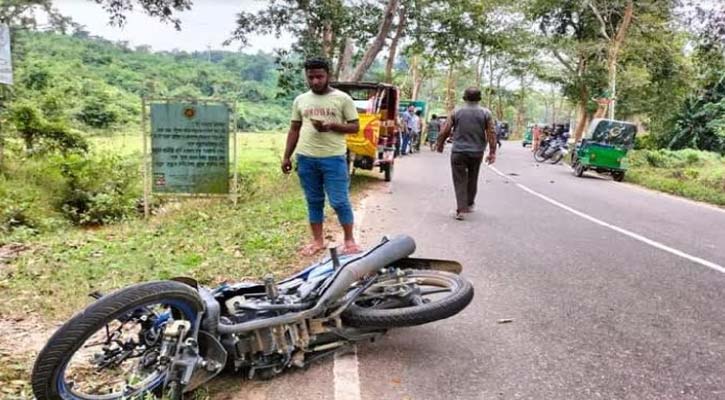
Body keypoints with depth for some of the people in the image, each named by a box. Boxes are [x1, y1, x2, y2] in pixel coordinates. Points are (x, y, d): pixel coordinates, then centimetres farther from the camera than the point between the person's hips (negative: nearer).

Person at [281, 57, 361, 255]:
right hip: (306, 158, 4)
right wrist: (287, 156, 10)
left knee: (339, 201, -2)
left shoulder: (342, 98, -1)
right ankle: (317, 240, 22)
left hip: (334, 158, -4)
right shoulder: (300, 100, 11)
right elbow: (294, 129, 15)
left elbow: (355, 127, -1)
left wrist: (331, 125, -17)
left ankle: (349, 240, 13)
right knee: (314, 201, 11)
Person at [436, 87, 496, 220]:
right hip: (477, 153, 2)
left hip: (458, 152, -1)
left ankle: (461, 209, -5)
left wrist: (440, 145, 14)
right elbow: (491, 134, -4)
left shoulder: (456, 112, 0)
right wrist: (492, 152, 2)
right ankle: (469, 204, 35)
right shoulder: (486, 113, 0)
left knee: (460, 181, 3)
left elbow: (445, 131, -1)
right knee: (472, 180, 19)